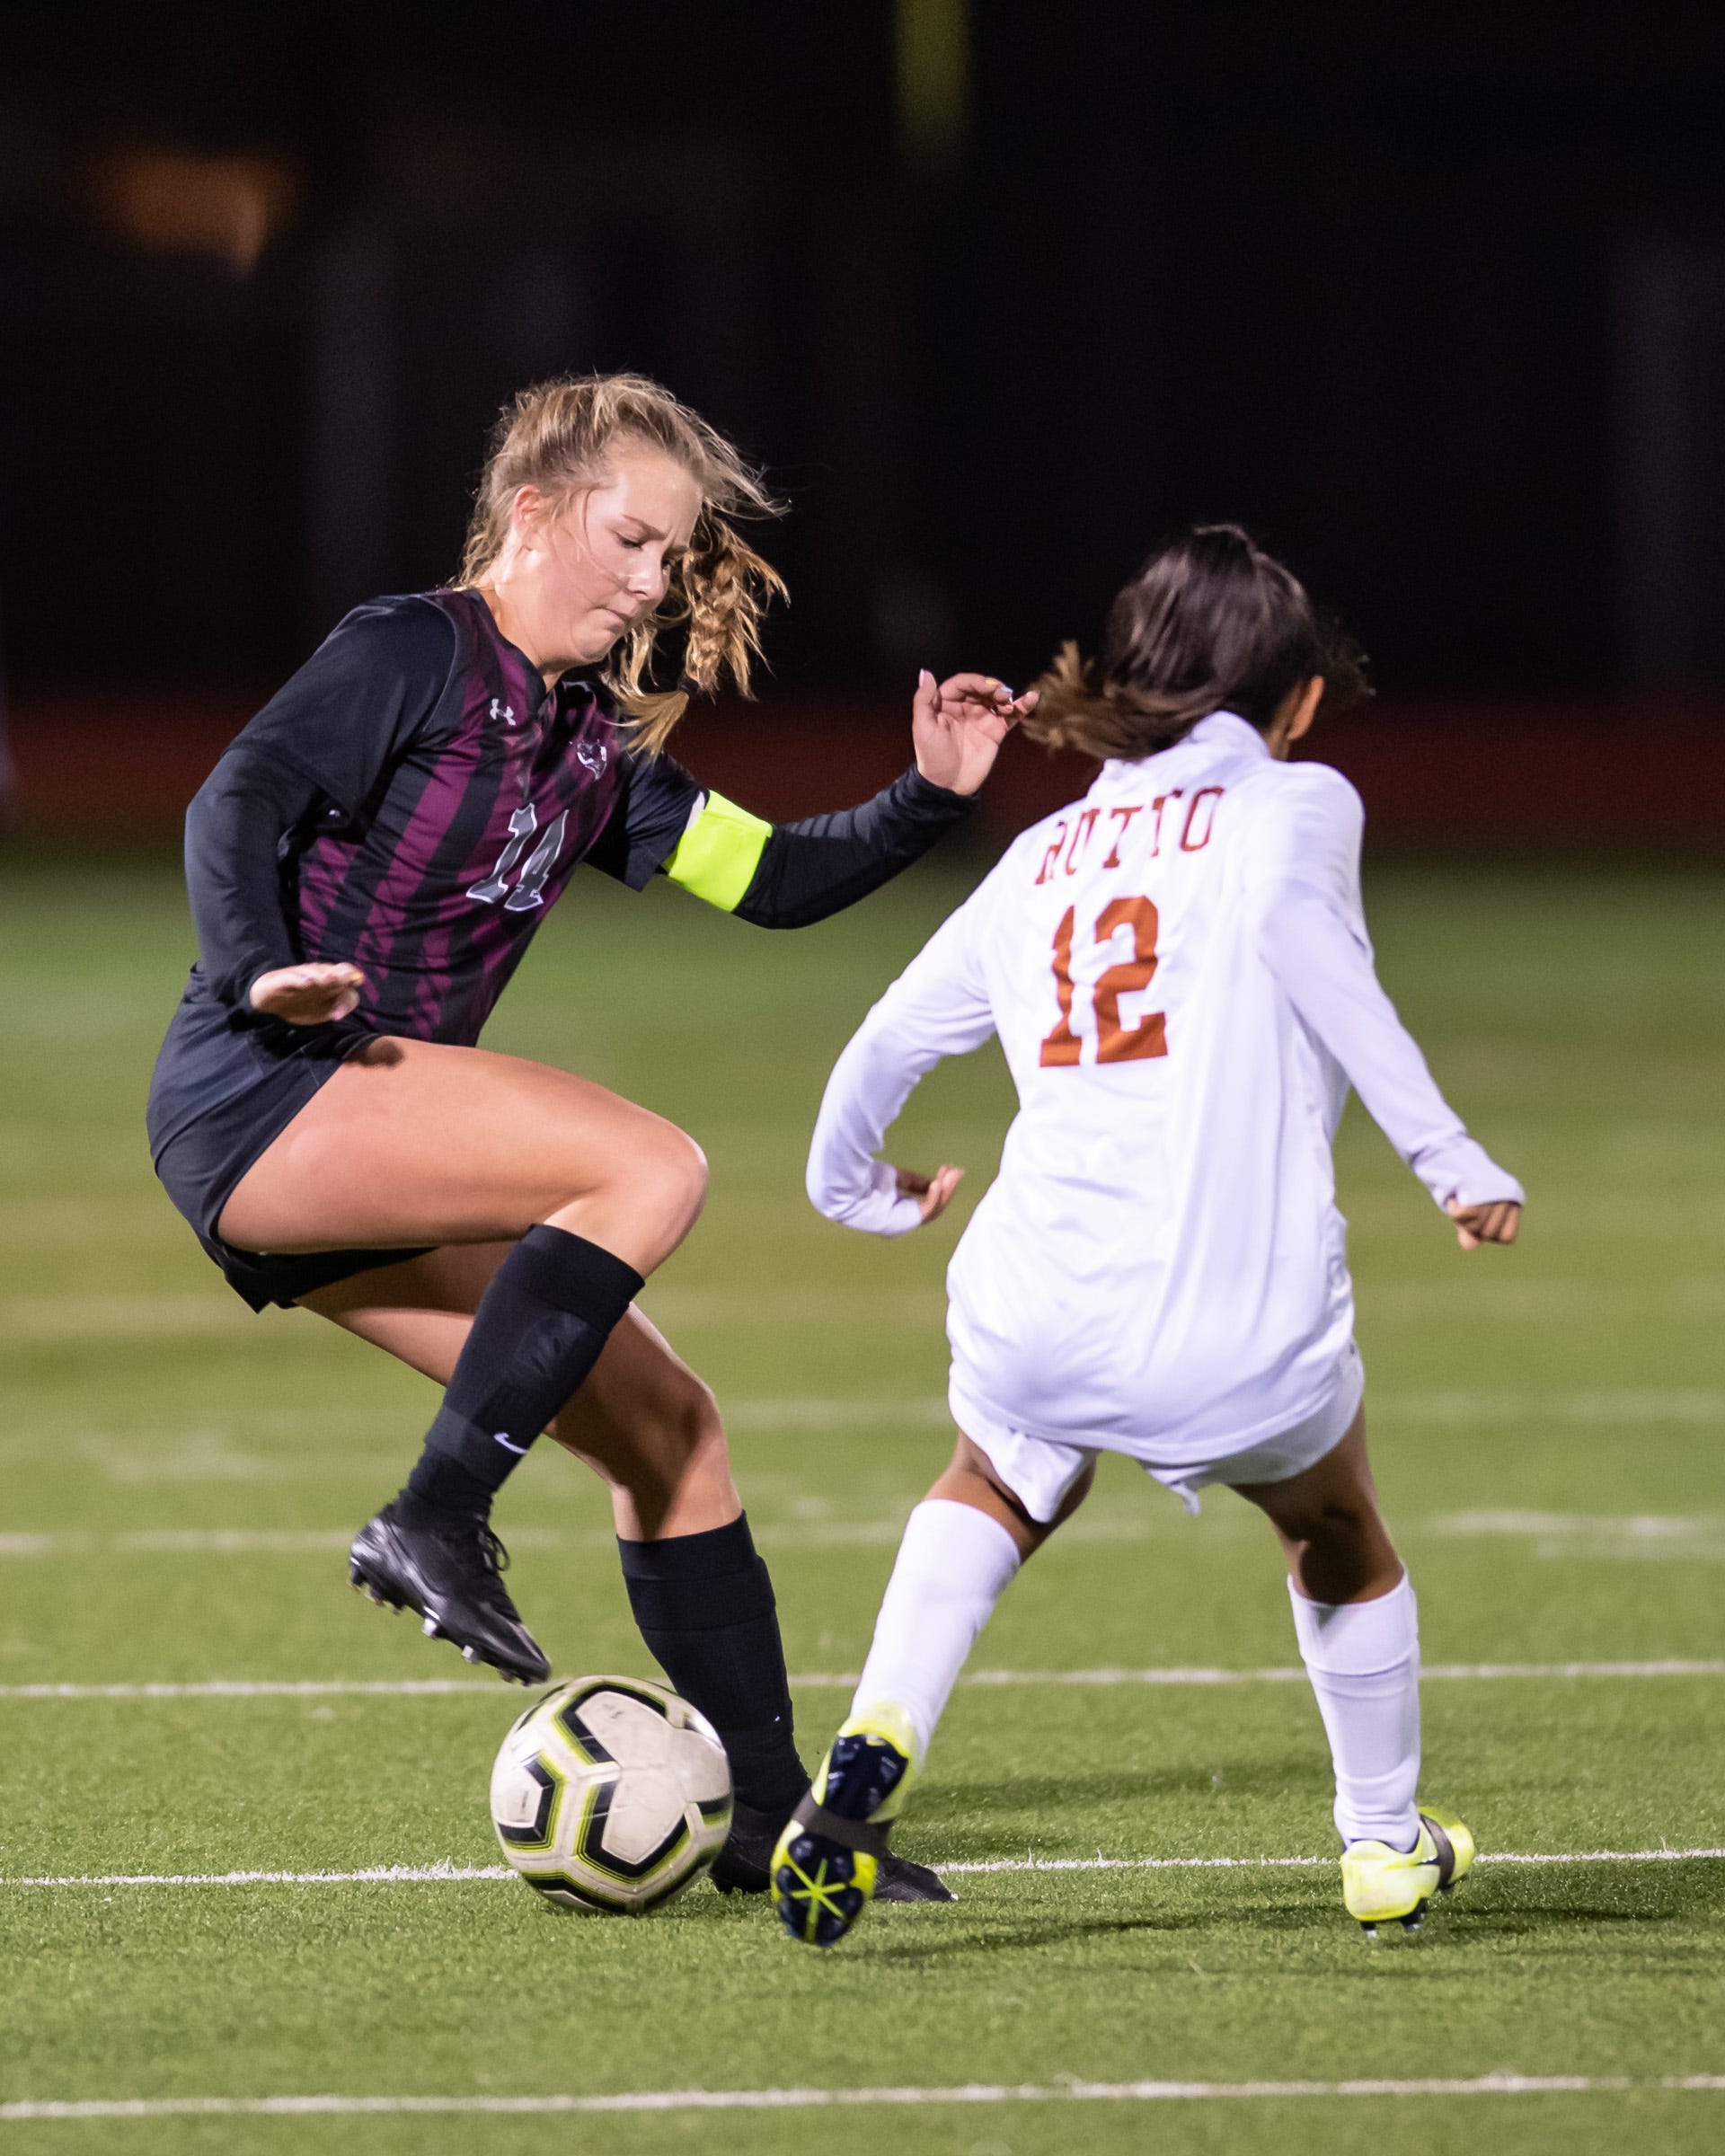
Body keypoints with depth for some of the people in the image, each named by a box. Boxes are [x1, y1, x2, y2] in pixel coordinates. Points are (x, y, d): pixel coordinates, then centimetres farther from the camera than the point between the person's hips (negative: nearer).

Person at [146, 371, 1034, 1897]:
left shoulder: (597, 747, 18)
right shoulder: (416, 655, -5)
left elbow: (773, 879, 19)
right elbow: (237, 806, -16)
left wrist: (930, 799, 5)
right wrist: (259, 976, -32)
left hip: (375, 1155, 9)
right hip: (258, 1097, -9)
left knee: (666, 1425, 5)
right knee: (652, 1168, -26)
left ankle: (769, 1813, 10)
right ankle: (438, 1522, -27)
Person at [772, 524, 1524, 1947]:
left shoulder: (1043, 854, 21)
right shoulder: (1300, 803, 8)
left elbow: (887, 1041, 24)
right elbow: (1293, 919, -14)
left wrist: (857, 1189, 45)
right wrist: (1447, 1156, -18)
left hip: (1038, 1323, 3)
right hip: (1251, 1341, -3)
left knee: (989, 1499, 34)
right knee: (1344, 1550, 29)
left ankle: (877, 1742, 10)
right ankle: (1386, 1842, 42)